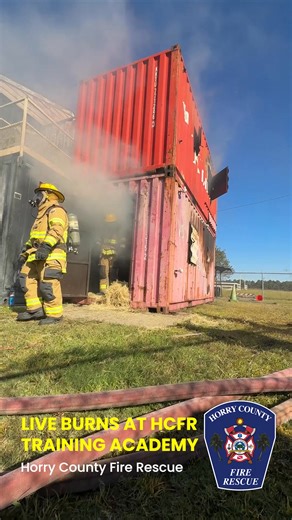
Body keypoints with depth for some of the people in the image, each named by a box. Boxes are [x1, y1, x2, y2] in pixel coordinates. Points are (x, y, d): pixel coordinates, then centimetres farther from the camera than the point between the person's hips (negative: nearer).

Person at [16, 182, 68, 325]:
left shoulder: (56, 211, -2)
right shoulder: (42, 215, 31)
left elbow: (57, 230, -20)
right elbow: (34, 236, 31)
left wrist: (46, 246, -32)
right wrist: (25, 251, 24)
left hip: (51, 255, -10)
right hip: (37, 255, 10)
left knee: (48, 284, -14)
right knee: (26, 277, 5)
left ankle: (54, 314, -7)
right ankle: (35, 309, 8)